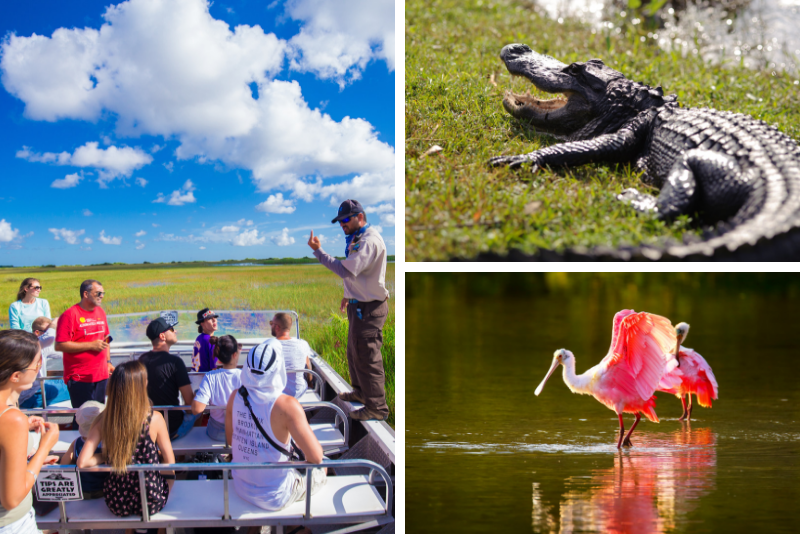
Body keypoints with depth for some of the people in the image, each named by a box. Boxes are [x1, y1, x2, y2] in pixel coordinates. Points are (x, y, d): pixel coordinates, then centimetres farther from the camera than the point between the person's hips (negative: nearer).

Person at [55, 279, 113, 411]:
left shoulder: (100, 312, 12)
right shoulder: (70, 315, -11)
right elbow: (60, 346, -16)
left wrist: (108, 362, 17)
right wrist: (91, 345, -17)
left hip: (101, 375, 6)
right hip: (80, 378, -6)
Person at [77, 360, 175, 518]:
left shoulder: (102, 421, -13)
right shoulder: (154, 419, -19)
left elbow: (82, 462, -17)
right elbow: (169, 461, -7)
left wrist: (105, 456, 2)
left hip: (116, 504, 3)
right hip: (151, 502, -2)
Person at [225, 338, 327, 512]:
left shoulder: (235, 397, -11)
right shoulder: (286, 406, -29)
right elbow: (316, 457, -27)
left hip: (241, 487, 6)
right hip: (275, 497, -6)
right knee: (320, 470, 24)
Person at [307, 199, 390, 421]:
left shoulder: (370, 241, -24)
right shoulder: (358, 238, 11)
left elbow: (346, 270, -32)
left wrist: (318, 251, -29)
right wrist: (349, 295, 26)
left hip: (369, 309, -11)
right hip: (358, 304, 11)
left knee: (367, 357, -5)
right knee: (354, 352, 23)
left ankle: (376, 407, 3)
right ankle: (361, 391, 40)